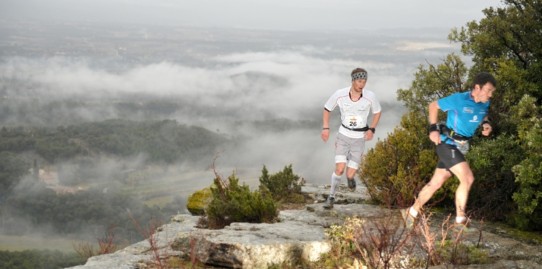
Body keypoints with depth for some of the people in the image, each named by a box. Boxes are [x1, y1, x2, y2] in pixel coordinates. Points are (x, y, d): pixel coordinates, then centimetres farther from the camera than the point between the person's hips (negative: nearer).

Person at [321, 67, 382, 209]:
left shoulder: (370, 96, -15)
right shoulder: (340, 94, -15)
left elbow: (377, 112, 5)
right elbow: (327, 109, 2)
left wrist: (372, 129, -8)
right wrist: (325, 128, -7)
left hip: (359, 138, 0)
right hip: (343, 135, 0)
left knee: (350, 175, -5)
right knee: (339, 169, -16)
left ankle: (350, 176, 34)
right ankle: (331, 197, 7)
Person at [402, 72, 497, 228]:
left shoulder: (485, 104, 3)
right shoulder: (458, 99, -16)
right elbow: (433, 106, -4)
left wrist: (485, 124, 1)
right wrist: (433, 129, -9)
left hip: (461, 148, 7)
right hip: (447, 144, -7)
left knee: (436, 183, 12)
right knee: (468, 178, -19)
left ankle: (412, 212, 24)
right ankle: (460, 220, -7)